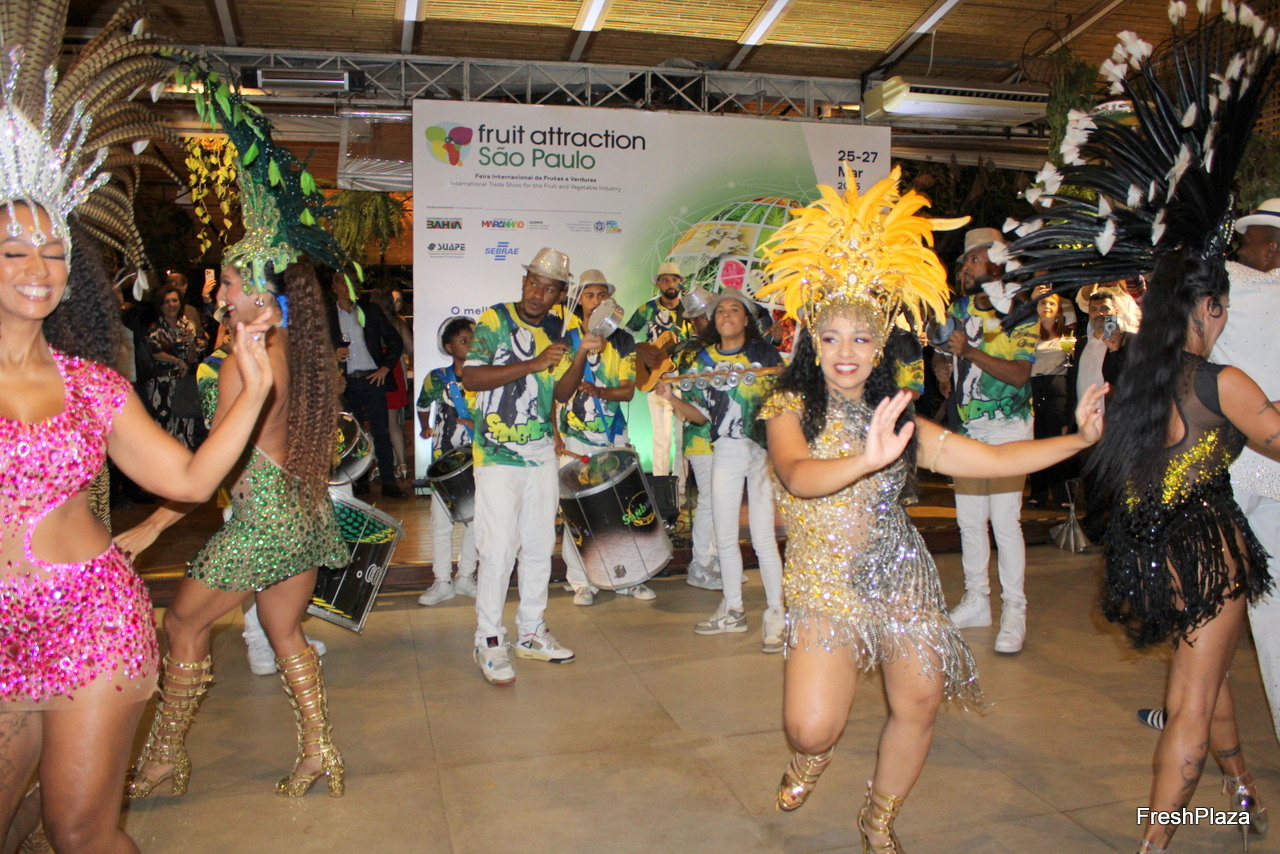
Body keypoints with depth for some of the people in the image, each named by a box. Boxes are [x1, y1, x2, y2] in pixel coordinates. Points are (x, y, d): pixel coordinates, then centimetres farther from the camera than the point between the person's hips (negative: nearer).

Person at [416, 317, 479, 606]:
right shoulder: (437, 378, -1)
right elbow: (423, 406, 17)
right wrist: (426, 428, 5)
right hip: (445, 458, -1)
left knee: (475, 519, 8)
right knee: (441, 523, 2)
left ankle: (465, 577, 22)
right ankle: (442, 582, 13)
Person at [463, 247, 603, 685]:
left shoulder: (560, 328, 8)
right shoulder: (495, 320, -7)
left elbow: (561, 392, 5)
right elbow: (470, 377, -20)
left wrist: (581, 355, -11)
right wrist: (534, 363, -22)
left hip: (541, 453, 6)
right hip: (497, 456, -5)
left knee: (540, 545, 12)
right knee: (498, 548, -6)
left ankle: (531, 632, 27)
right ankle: (488, 641, 8)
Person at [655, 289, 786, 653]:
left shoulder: (765, 353, 2)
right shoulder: (705, 359, 11)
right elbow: (701, 414, 9)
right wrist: (672, 399, -7)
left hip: (763, 449, -4)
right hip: (725, 452, 4)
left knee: (763, 538, -8)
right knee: (725, 538, 9)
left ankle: (776, 616, 4)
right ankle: (733, 610, 24)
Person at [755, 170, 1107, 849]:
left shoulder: (898, 419, 5)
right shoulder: (790, 410, -8)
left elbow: (993, 460, 6)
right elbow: (798, 475, -28)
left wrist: (1082, 438, 0)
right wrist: (866, 460, -46)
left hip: (902, 576, 4)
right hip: (824, 582, -4)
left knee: (918, 705, 6)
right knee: (811, 728, -15)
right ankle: (811, 756, 26)